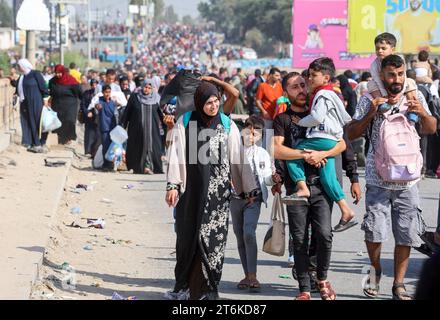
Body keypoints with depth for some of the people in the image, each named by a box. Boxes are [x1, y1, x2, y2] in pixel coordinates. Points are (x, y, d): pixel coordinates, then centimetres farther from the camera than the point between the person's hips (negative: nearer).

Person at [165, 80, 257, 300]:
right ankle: (184, 286, 19)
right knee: (187, 236, 8)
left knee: (213, 238, -4)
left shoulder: (227, 125, 2)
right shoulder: (185, 123, 1)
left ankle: (207, 289, 2)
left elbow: (238, 158, 4)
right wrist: (173, 185, -7)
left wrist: (248, 188, 4)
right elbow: (177, 155, 0)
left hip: (218, 190, 0)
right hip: (191, 189, 1)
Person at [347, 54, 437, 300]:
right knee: (375, 232, -10)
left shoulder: (415, 98, 4)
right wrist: (370, 115, -17)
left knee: (406, 235, 0)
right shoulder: (370, 101, -2)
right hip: (378, 180, -2)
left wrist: (423, 114, -13)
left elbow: (431, 130, 9)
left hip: (407, 180, 2)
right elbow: (351, 134, -1)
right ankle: (376, 271, 19)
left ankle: (399, 284, 13)